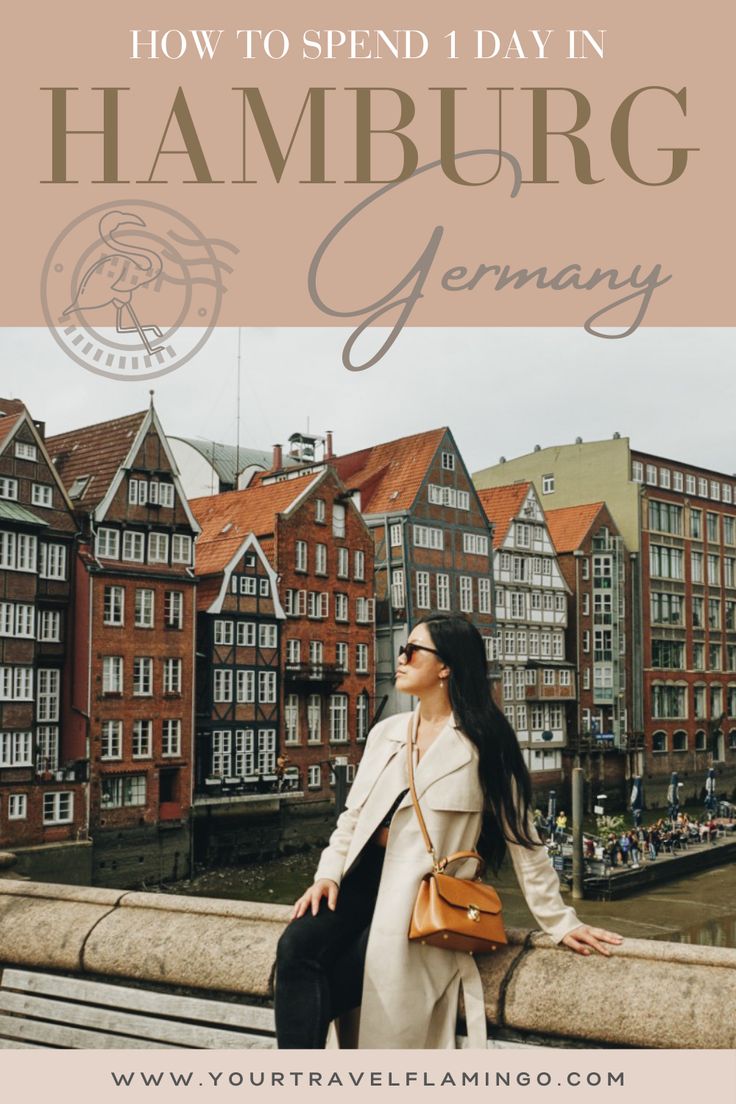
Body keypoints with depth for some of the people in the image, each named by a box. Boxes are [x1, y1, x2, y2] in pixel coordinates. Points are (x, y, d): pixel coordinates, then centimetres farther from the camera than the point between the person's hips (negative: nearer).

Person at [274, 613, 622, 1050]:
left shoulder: (483, 741, -3)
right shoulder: (386, 732, 14)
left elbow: (521, 835, -1)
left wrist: (560, 921, 0)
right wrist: (329, 874, -1)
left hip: (424, 893, -5)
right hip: (364, 878, 5)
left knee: (319, 994, -22)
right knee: (296, 946, -24)